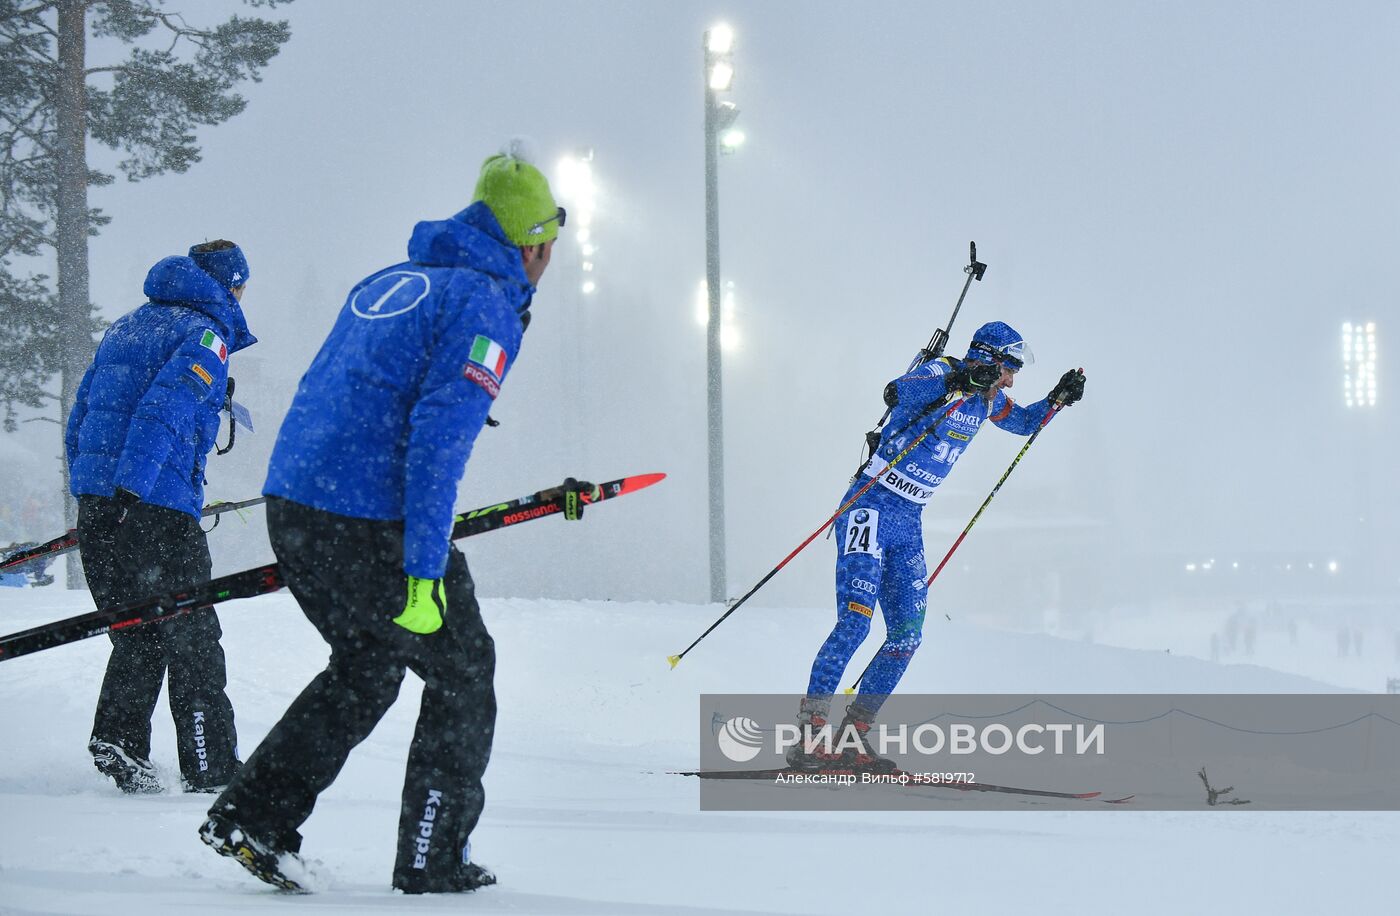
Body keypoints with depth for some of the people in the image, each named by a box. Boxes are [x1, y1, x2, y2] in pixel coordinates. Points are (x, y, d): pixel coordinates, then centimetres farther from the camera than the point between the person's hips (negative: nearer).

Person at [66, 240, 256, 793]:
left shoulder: (126, 327, 21)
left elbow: (80, 415, 21)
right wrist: (131, 493, -24)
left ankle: (117, 738, 3)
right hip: (157, 505, -7)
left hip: (94, 500, 7)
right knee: (192, 641, 0)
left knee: (138, 635, 17)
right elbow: (163, 410, -19)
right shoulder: (207, 335, -3)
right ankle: (211, 773, 1)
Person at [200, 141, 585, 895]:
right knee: (462, 672, 10)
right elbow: (439, 437, -18)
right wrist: (423, 570, -20)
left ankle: (251, 816, 15)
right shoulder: (487, 303, -7)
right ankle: (433, 862, 13)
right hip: (371, 523, -8)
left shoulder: (384, 283, 18)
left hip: (290, 505, 8)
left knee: (368, 666, 24)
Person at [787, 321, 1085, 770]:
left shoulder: (987, 400, 11)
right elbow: (897, 392, -36)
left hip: (909, 523, 9)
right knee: (855, 621, -18)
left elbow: (1025, 422, 32)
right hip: (870, 509, -9)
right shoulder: (938, 373, -13)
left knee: (906, 636, 2)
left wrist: (1058, 398, 14)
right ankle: (809, 734, -18)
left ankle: (851, 736, 7)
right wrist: (957, 382, -48)